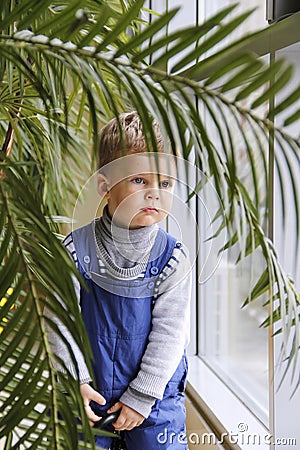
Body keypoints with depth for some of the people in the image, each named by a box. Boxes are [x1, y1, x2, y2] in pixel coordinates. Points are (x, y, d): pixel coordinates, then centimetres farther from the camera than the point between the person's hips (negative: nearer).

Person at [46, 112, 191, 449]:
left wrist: (142, 396, -11)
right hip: (89, 394, 1)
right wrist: (74, 380, -11)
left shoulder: (172, 257, -12)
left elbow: (169, 332, -11)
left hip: (155, 396, 0)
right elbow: (60, 318, -7)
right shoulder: (76, 248, -10)